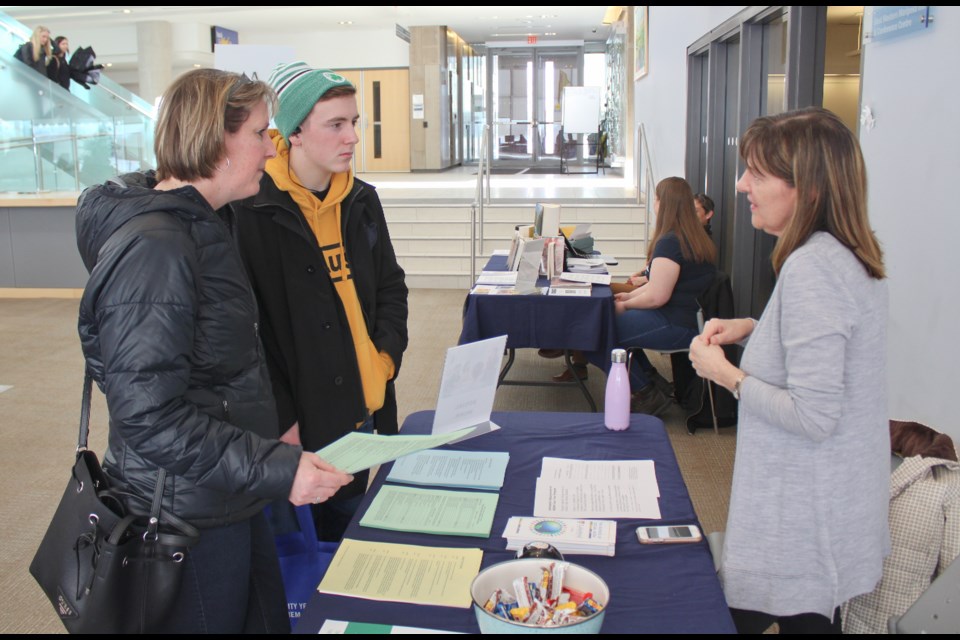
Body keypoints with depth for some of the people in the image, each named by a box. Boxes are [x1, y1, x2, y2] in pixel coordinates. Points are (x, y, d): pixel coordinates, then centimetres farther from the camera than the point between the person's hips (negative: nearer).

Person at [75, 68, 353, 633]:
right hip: (187, 520, -9)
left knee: (268, 620, 20)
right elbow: (149, 414, -28)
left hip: (231, 503, 9)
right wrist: (274, 468, -30)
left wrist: (276, 437, 19)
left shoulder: (198, 226, 9)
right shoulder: (152, 249, -24)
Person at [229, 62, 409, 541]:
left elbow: (391, 285, 17)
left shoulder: (360, 200, 6)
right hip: (297, 425, -6)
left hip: (360, 411, 6)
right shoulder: (252, 211, -15)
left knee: (348, 537, 23)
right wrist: (280, 420, -16)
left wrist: (388, 354, 1)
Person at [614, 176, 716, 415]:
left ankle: (649, 394, -4)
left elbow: (657, 296, -21)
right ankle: (650, 377, 17)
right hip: (689, 317, 11)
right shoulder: (695, 238, 14)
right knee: (619, 321, 19)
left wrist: (625, 305, -5)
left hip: (676, 325, -11)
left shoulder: (670, 242, -19)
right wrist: (630, 295, 15)